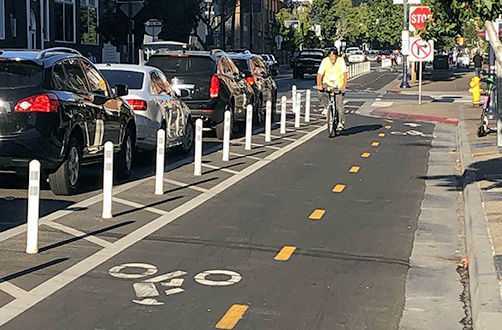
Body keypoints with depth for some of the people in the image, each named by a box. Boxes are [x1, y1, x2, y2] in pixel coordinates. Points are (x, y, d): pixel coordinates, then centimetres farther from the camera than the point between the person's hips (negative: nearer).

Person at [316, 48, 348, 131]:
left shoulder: (341, 61, -16)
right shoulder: (325, 61, -13)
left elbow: (345, 73, -23)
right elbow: (320, 74, -18)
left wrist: (344, 85, -37)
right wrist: (319, 85, -34)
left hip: (339, 84, -1)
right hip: (327, 83, 1)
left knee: (339, 103, -11)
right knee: (321, 91, -30)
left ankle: (341, 122, 1)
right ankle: (325, 107, -5)